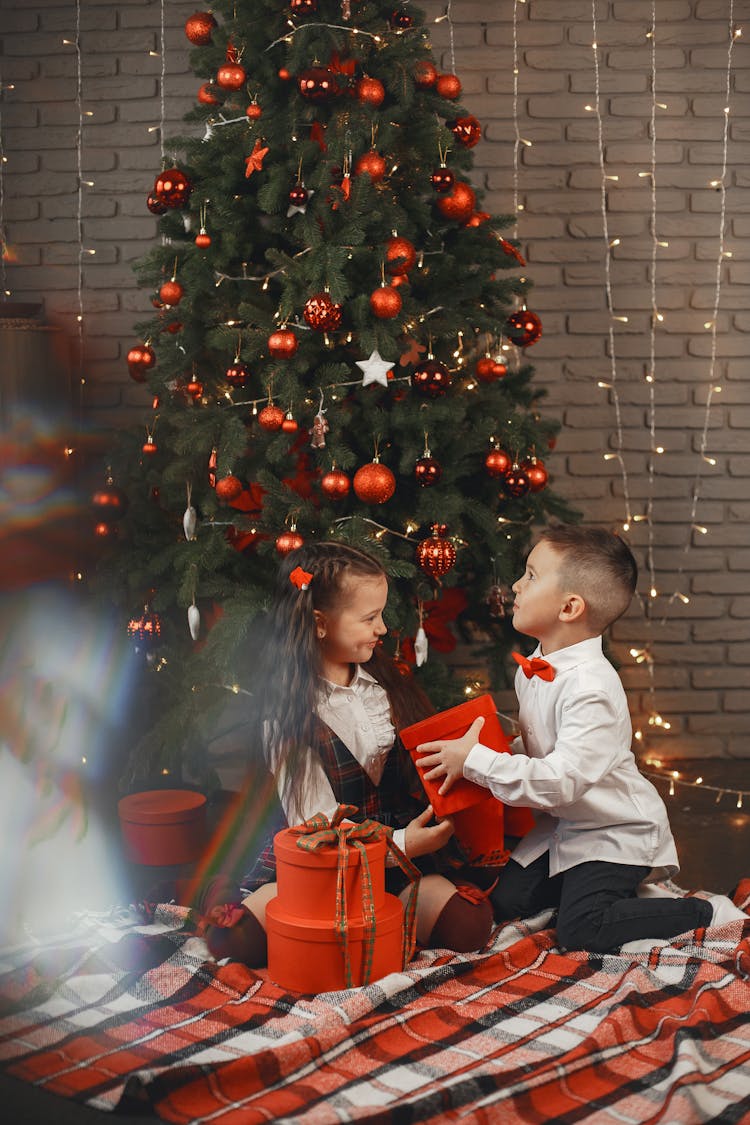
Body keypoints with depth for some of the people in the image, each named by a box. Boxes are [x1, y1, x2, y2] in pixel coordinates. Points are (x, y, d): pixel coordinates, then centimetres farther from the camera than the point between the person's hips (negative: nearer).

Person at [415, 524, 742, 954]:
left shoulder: (592, 687, -30)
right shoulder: (533, 668, -1)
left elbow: (562, 781, -35)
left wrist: (474, 760, -31)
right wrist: (489, 752, -6)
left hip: (614, 832, -8)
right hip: (561, 824, 9)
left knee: (581, 929, -20)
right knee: (506, 902, 3)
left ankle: (707, 912, -2)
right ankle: (615, 888, 18)